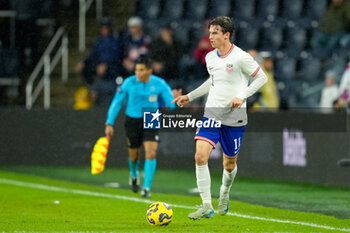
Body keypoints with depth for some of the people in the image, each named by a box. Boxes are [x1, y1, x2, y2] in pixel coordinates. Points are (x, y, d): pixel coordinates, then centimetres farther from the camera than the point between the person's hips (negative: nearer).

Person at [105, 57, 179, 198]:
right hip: (133, 121, 1)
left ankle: (147, 187, -10)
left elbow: (171, 104, -8)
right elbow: (117, 103, -1)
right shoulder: (129, 83, -9)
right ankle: (134, 175, 45)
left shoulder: (159, 84, -9)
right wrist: (109, 123, -5)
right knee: (133, 154, 11)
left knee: (151, 153, -16)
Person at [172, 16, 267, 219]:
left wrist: (242, 96, -15)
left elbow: (262, 78, -4)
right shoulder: (210, 57, 7)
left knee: (229, 165, 8)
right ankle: (207, 207, -10)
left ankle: (225, 194, 42)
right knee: (200, 156, -15)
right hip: (212, 113, 4)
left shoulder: (240, 57, -12)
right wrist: (190, 97, 21)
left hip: (234, 116, -4)